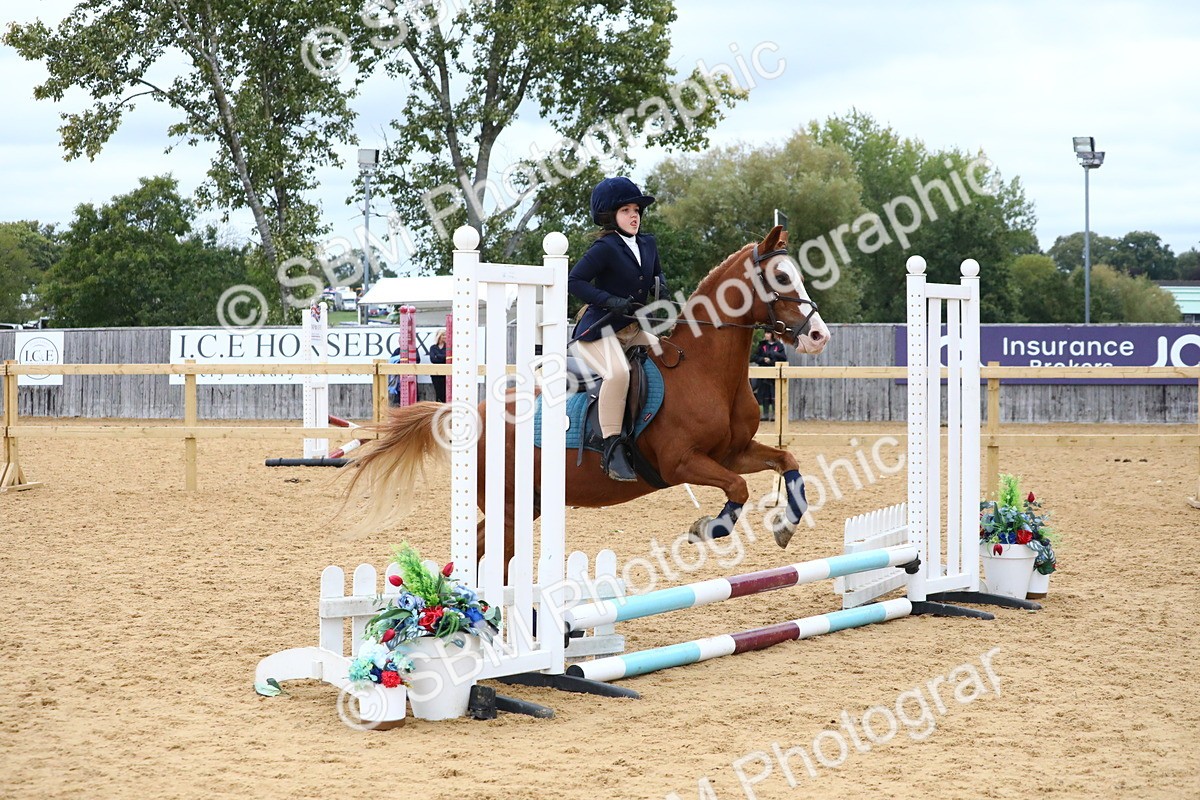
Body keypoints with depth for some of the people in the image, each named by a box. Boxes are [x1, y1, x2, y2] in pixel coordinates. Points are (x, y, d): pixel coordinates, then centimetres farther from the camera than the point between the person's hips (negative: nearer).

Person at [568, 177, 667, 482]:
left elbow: (656, 275, 27)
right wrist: (610, 301, -23)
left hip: (634, 329, 9)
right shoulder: (605, 248, -12)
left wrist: (660, 289, 4)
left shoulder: (647, 244, 10)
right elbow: (574, 282, -14)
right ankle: (613, 449, -30)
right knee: (618, 372, -33)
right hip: (599, 330, -9)